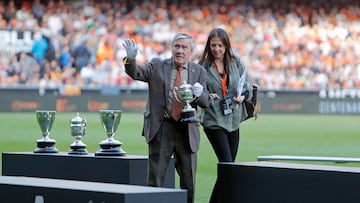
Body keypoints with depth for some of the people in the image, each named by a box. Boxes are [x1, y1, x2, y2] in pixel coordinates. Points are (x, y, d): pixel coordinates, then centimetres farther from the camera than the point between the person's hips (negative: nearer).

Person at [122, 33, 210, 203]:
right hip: (161, 128, -2)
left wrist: (199, 94, -22)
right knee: (155, 180, 3)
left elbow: (206, 102, 2)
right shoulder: (157, 66, 3)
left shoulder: (199, 71, 7)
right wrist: (131, 59, -33)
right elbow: (136, 73, -12)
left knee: (189, 182, 7)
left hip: (187, 130, 2)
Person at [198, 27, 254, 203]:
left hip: (233, 120, 5)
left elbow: (248, 87, 11)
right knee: (227, 164, -13)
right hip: (214, 121, -5)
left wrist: (243, 96, -9)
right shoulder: (203, 67, -5)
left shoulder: (236, 63, 4)